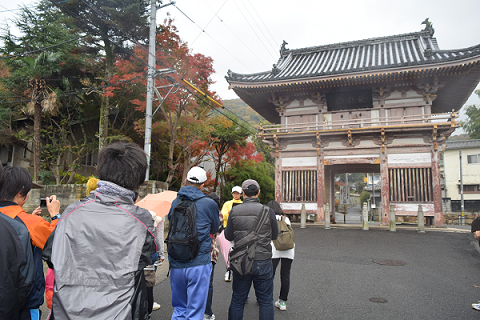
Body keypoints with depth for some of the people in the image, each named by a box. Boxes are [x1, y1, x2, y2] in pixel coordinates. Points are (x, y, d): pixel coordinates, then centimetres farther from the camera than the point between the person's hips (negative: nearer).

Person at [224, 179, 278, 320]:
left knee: (237, 300, 16)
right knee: (265, 301, 12)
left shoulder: (234, 211, -5)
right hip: (262, 262, -1)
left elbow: (228, 236, 1)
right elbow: (274, 235, 3)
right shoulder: (268, 211, -9)